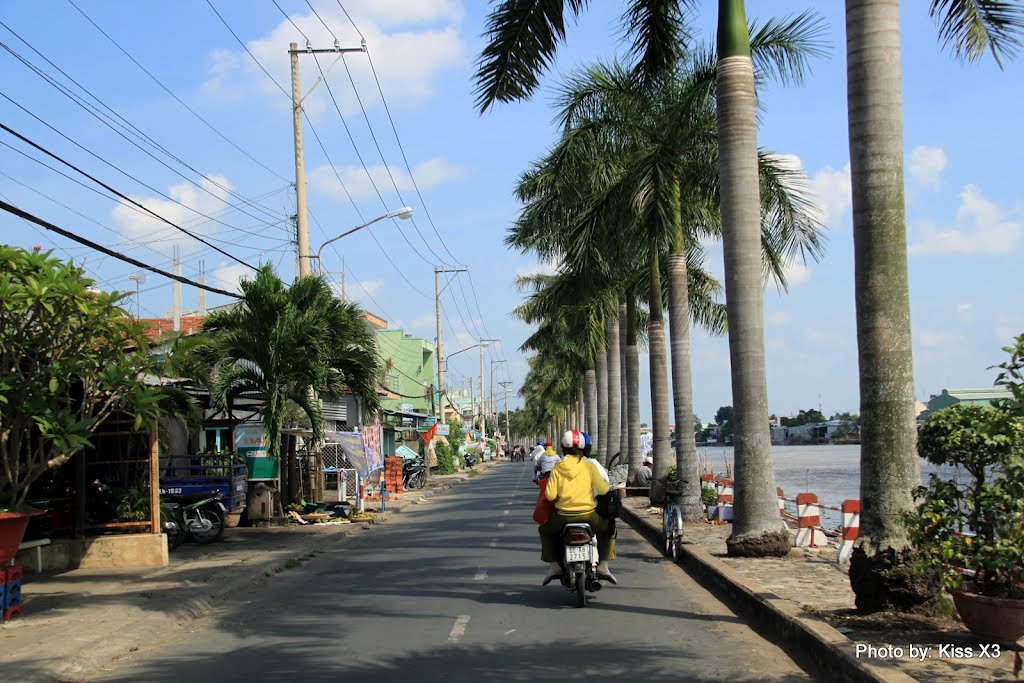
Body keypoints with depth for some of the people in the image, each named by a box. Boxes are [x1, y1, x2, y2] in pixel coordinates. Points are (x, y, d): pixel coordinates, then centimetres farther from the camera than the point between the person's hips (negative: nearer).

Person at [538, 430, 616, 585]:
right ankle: (603, 566, 14)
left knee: (545, 530, 29)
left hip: (563, 516, 0)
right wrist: (607, 485, 14)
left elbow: (550, 495, -8)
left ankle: (554, 565, 13)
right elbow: (602, 489, -8)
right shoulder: (589, 466, -4)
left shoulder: (557, 468, -4)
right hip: (588, 515, 0)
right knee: (606, 529, 29)